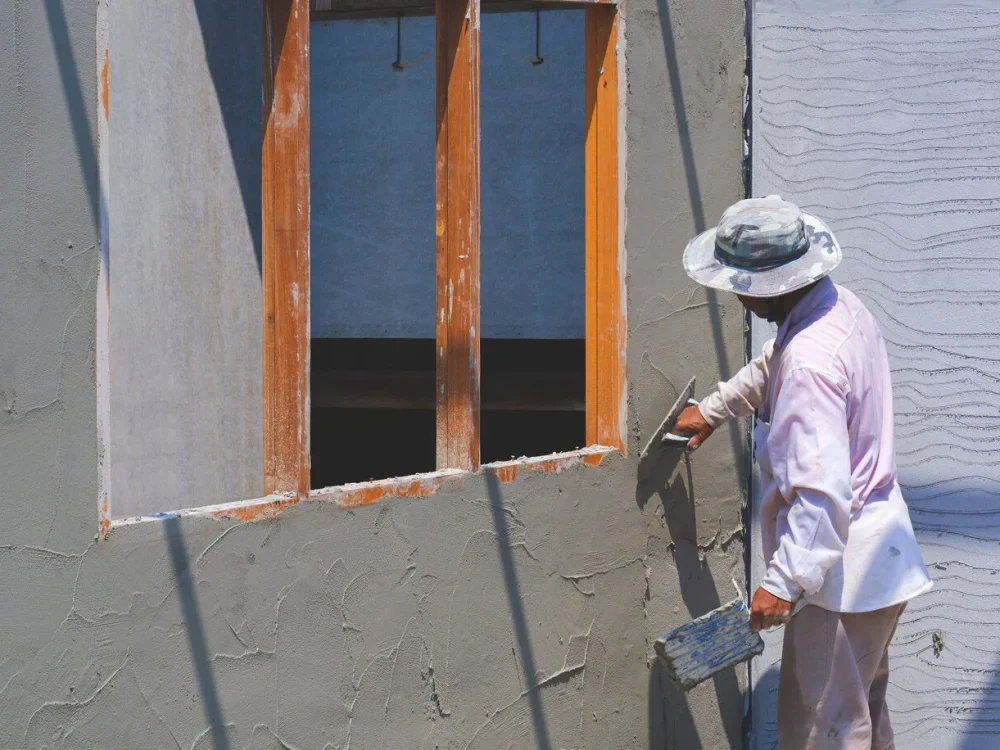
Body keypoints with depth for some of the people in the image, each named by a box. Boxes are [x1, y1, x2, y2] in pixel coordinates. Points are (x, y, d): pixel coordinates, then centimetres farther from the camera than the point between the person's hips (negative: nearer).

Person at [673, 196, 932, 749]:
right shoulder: (842, 307, 4)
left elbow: (821, 492, -31)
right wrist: (712, 411, 31)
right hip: (878, 561, 11)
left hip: (842, 573, -11)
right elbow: (772, 369, 27)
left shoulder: (810, 365, -27)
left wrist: (784, 582, -30)